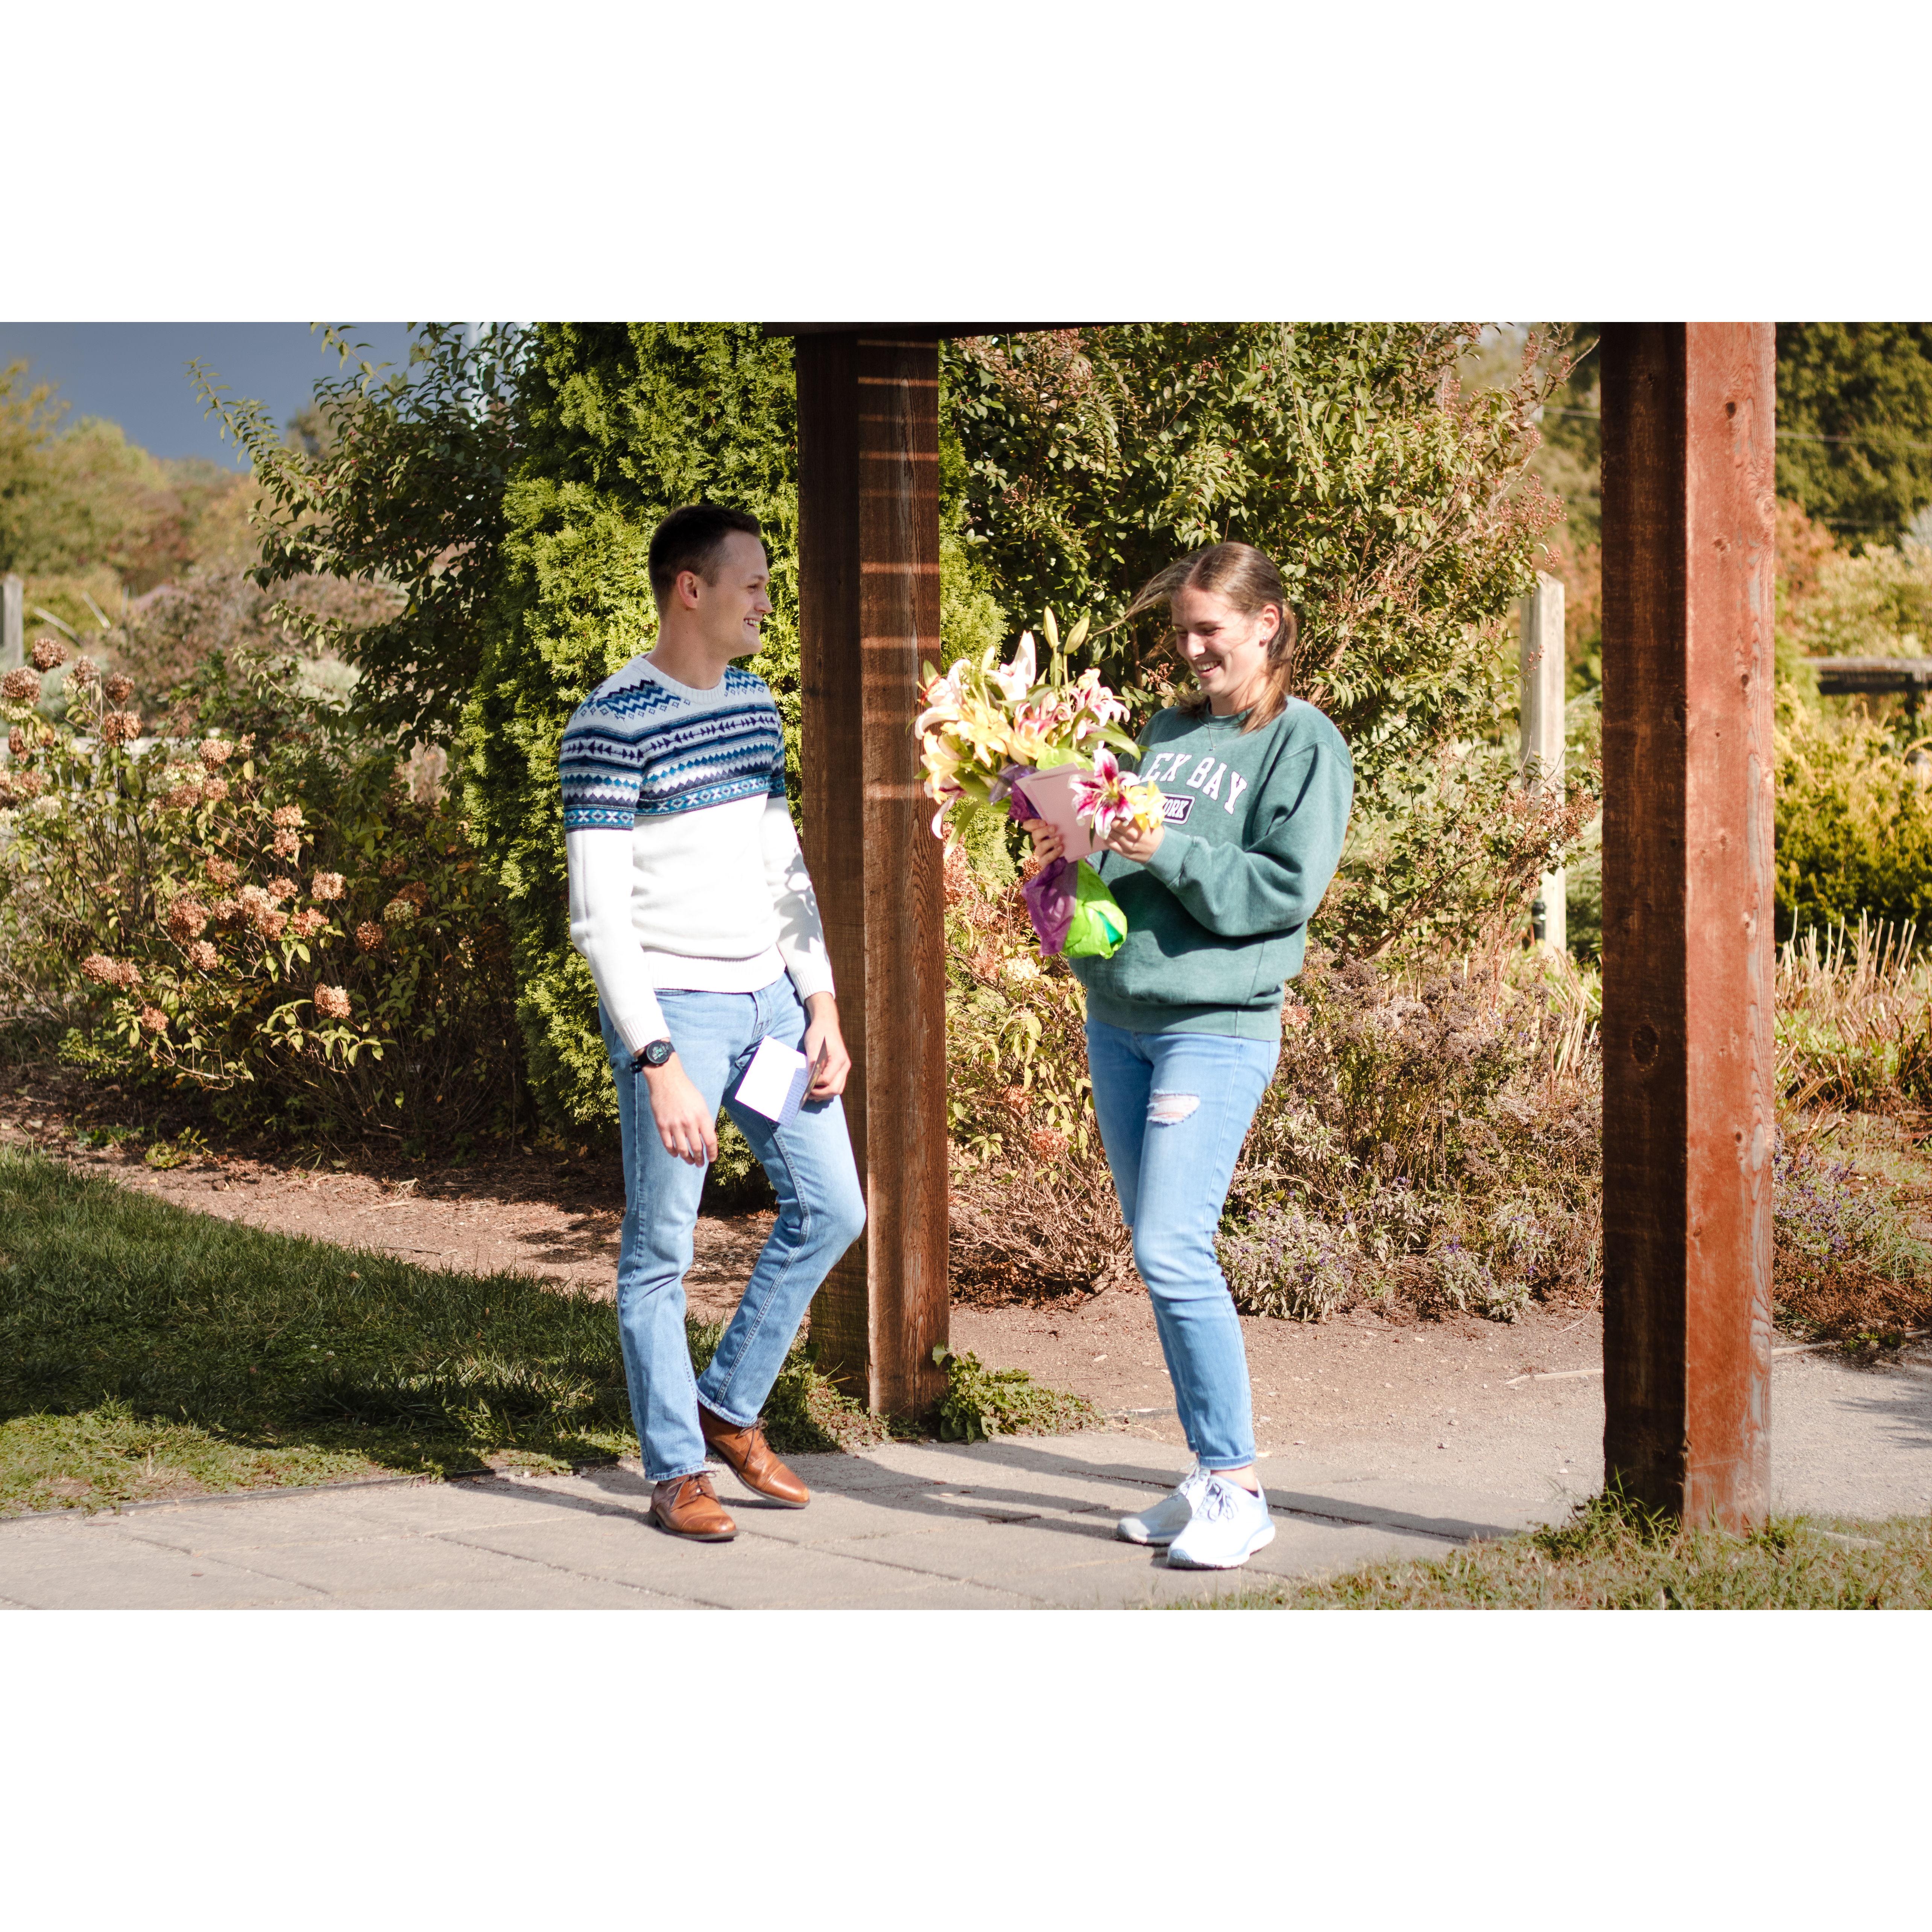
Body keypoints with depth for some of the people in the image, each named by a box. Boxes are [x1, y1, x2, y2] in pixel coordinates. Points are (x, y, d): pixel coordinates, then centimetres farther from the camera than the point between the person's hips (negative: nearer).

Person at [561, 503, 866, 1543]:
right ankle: (676, 1472, 11)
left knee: (830, 1208, 10)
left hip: (769, 999, 7)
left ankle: (728, 1409, 25)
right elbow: (598, 915, -16)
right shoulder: (612, 726, -14)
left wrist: (822, 1005, 8)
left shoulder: (754, 703, 11)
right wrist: (656, 1062, -21)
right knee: (661, 1251, 0)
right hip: (673, 1008, -7)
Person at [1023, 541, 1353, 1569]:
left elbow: (1286, 890, -12)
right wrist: (1075, 848, 3)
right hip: (1117, 1013, 7)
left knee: (1172, 1251, -14)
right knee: (1158, 1251, 8)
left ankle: (1238, 1491, -7)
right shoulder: (1169, 730, 17)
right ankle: (1209, 1475, 15)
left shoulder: (1305, 745, -3)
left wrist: (1166, 851, -18)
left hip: (1216, 1028, -7)